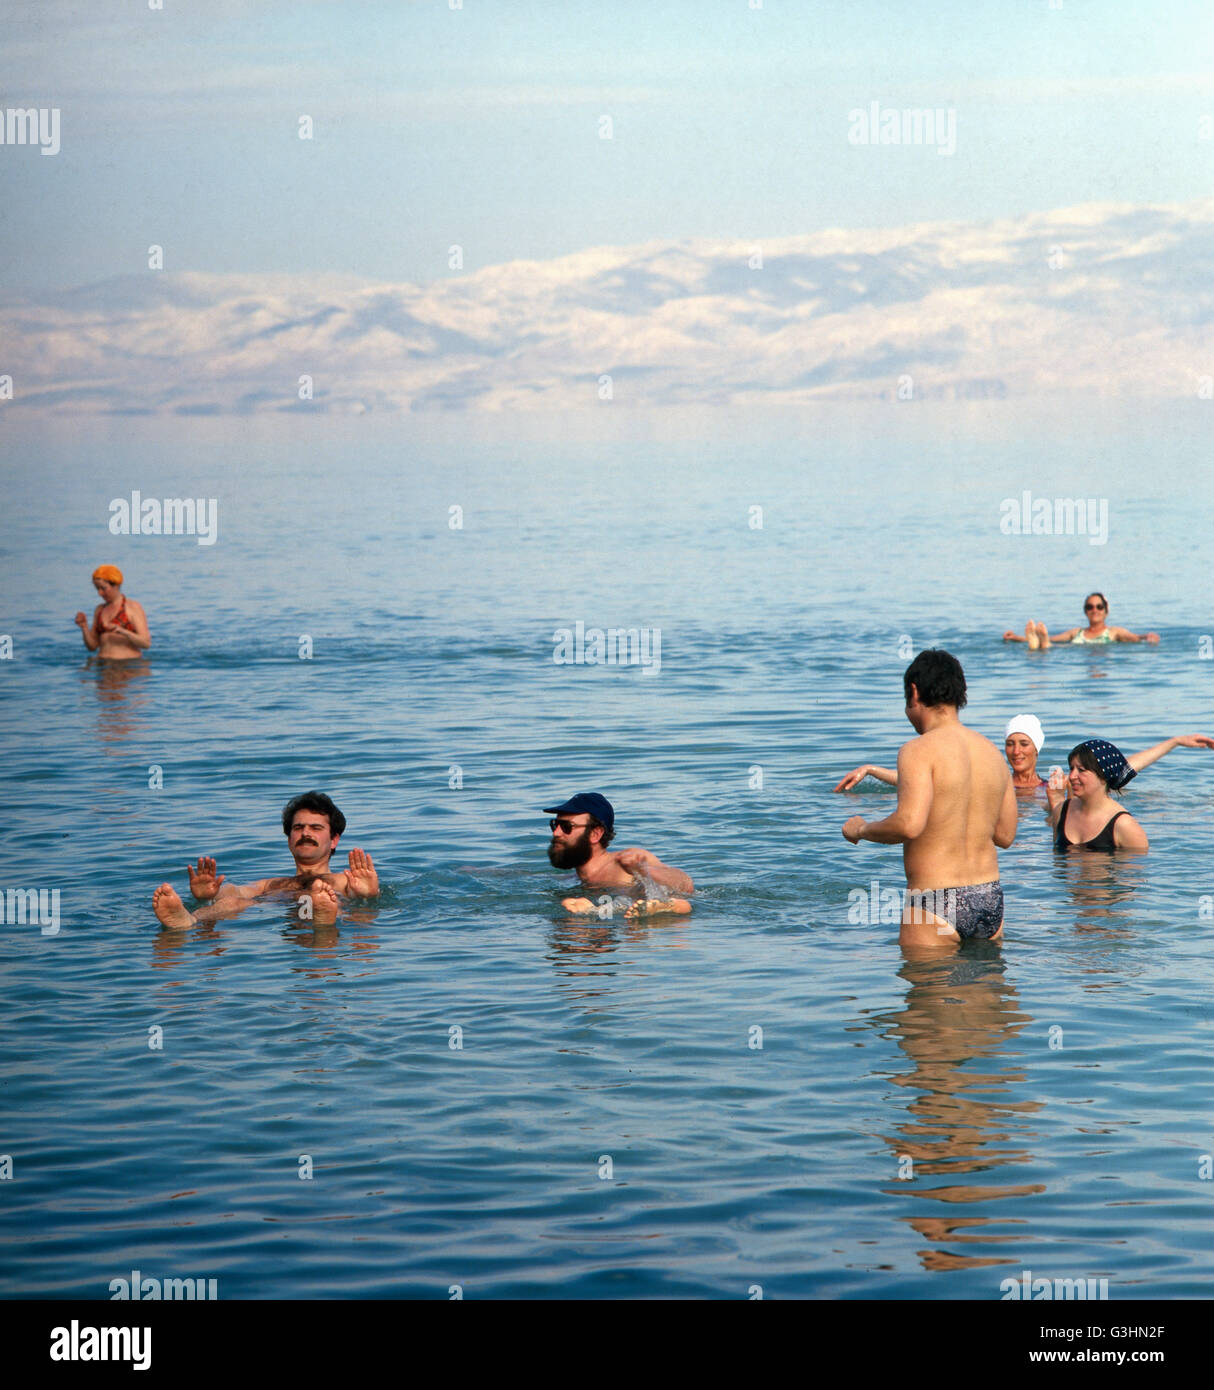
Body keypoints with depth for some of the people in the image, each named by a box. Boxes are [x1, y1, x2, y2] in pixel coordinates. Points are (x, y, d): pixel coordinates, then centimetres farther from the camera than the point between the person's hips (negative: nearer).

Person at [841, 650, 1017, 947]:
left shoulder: (919, 751, -11)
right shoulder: (993, 752, 10)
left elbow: (909, 824, -24)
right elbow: (1005, 834, 15)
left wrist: (861, 829, -5)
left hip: (938, 903, -6)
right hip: (991, 899, 7)